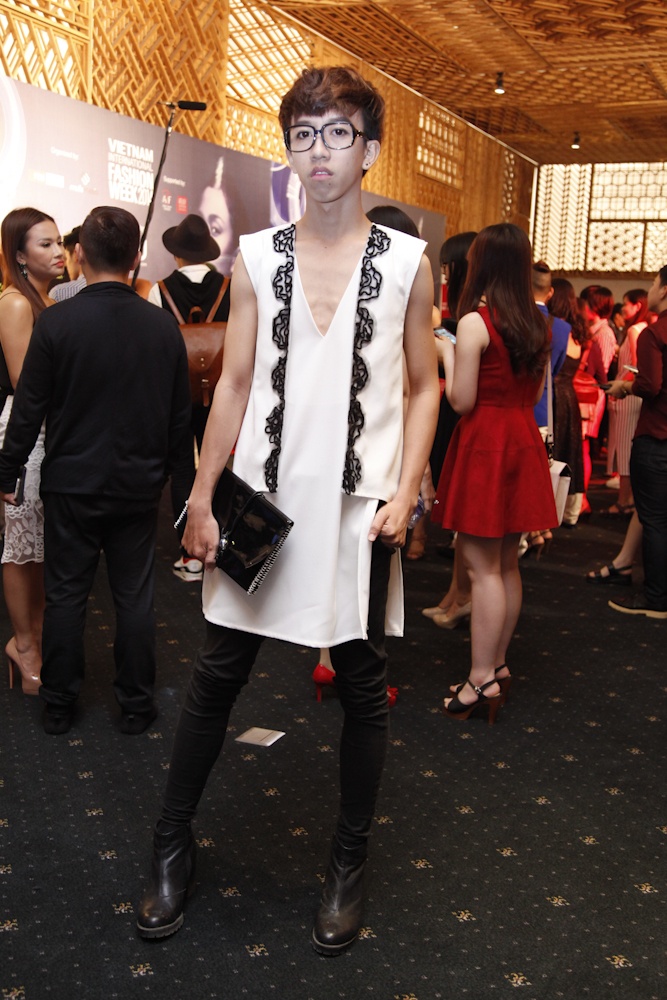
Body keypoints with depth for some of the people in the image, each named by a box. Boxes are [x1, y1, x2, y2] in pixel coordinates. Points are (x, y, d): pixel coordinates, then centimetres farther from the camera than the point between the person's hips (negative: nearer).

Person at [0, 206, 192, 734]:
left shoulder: (57, 321, -13)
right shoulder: (163, 324, -5)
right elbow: (181, 412, 4)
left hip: (73, 483, -1)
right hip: (139, 486, 2)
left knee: (66, 595, 11)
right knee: (135, 596, 10)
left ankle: (59, 706, 23)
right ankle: (136, 705, 20)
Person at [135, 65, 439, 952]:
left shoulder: (407, 263, 1)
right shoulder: (257, 257, 4)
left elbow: (424, 385, 4)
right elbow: (234, 385, 4)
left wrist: (405, 492, -7)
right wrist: (201, 498, 1)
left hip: (358, 505, -1)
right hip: (263, 496, 1)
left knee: (362, 685, 9)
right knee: (217, 675, 7)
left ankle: (350, 863, 28)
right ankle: (173, 846, 27)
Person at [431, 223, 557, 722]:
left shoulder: (475, 322, -14)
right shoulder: (538, 324, 8)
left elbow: (462, 401, -14)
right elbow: (534, 394, 14)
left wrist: (447, 354, 0)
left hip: (484, 444, -7)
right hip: (524, 441, 7)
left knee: (483, 566, -3)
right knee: (507, 564, 14)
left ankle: (482, 679, 2)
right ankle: (498, 663, 24)